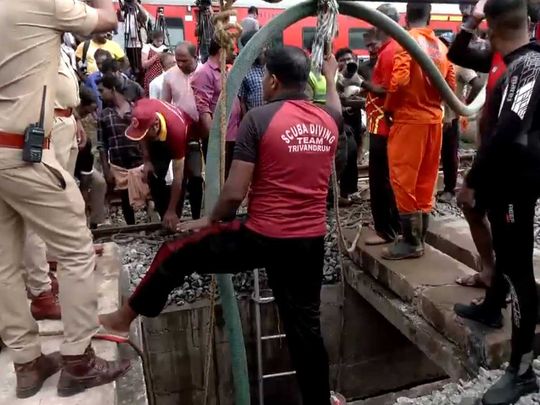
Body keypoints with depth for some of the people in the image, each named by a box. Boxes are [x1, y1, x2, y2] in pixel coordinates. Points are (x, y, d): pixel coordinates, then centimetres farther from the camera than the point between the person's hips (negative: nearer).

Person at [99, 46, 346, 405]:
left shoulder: (259, 118, -10)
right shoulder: (328, 120, 5)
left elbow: (235, 193, -13)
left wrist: (211, 220, 7)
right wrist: (331, 76, 50)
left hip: (262, 237, -5)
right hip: (311, 241, 5)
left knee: (177, 253, 14)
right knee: (305, 326, 18)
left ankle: (125, 318, 32)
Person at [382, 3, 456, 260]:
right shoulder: (441, 46, 9)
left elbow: (400, 79, -21)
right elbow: (450, 86, 7)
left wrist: (389, 108, -7)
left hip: (409, 119, -6)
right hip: (434, 120, 7)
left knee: (403, 181, -1)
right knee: (425, 181, 12)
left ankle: (410, 242, 3)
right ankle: (419, 238, 20)